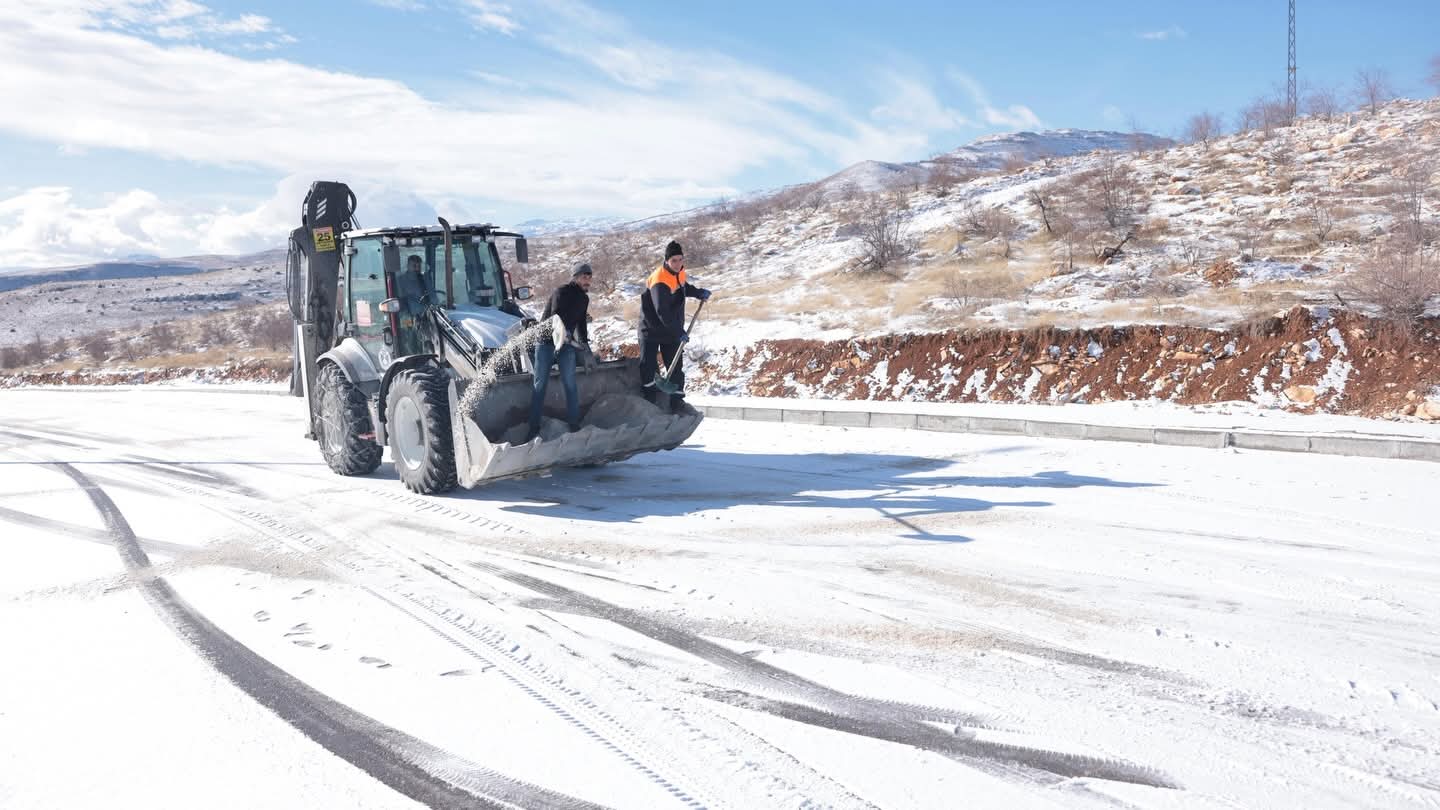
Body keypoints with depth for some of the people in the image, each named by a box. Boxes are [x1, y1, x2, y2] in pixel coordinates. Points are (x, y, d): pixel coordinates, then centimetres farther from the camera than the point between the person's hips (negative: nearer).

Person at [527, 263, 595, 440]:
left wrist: (586, 348, 17)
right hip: (547, 341, -5)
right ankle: (534, 428, 1)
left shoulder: (583, 298, 11)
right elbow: (555, 316, -27)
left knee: (570, 384, -4)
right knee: (540, 385, -3)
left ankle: (574, 425, 3)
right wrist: (563, 332, -44)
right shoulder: (562, 292, -12)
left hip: (567, 344, 5)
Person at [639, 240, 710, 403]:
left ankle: (677, 401, 15)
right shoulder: (660, 281, -27)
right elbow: (662, 312, -32)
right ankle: (650, 399, 5)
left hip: (672, 329, 7)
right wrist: (679, 332, -32)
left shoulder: (679, 272, -2)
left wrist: (698, 293, 7)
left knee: (675, 367, 7)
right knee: (648, 365, -6)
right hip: (652, 328, -7)